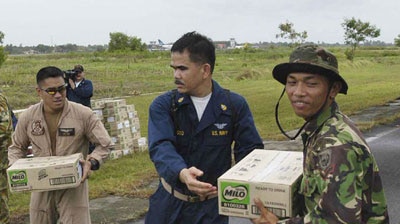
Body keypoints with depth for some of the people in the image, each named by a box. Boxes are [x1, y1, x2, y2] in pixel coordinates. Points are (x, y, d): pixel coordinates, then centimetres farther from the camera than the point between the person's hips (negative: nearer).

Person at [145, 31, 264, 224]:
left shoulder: (235, 105, -6)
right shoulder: (162, 105, -9)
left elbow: (249, 150, -5)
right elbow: (161, 147, -24)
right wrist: (181, 173, -44)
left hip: (212, 207, 0)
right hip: (170, 202, 1)